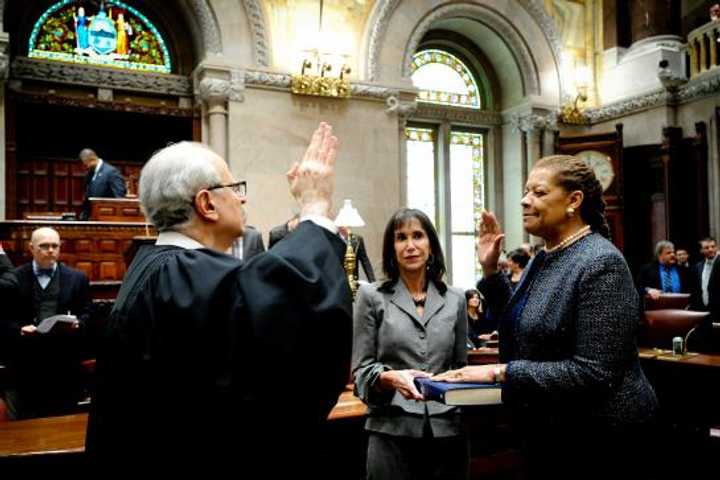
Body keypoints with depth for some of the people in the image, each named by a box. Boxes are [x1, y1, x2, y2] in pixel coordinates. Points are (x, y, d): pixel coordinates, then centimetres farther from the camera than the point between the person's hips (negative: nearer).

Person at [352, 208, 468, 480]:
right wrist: (391, 378, -21)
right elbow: (361, 371, -3)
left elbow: (460, 366, 15)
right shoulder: (371, 296, -1)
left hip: (447, 429, 3)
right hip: (392, 430, -3)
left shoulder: (455, 299, 9)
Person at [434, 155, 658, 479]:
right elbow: (518, 324, 13)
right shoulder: (543, 258, 5)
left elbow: (593, 373, -27)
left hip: (597, 440, -8)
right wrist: (490, 270, 3)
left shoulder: (600, 263, -22)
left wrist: (501, 372, -26)